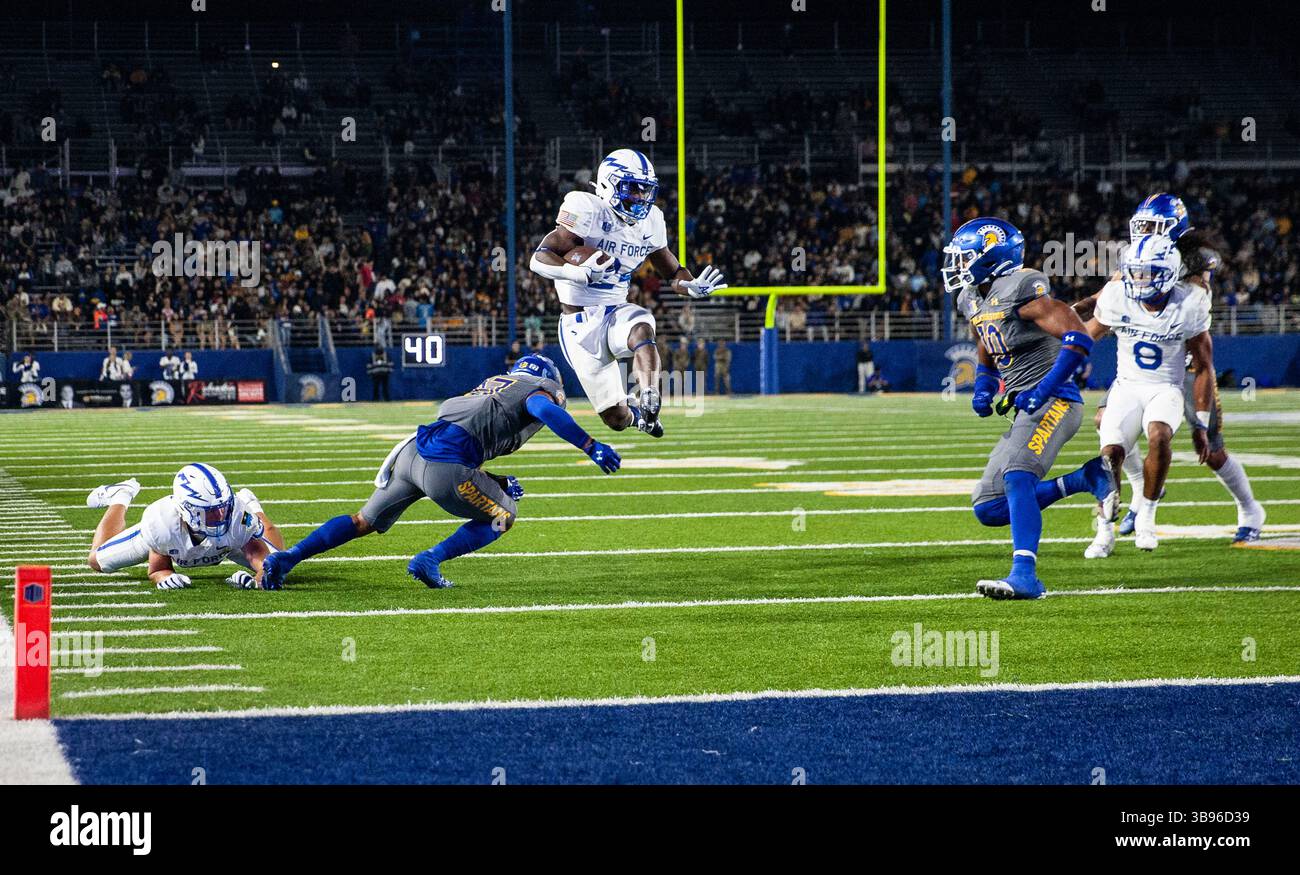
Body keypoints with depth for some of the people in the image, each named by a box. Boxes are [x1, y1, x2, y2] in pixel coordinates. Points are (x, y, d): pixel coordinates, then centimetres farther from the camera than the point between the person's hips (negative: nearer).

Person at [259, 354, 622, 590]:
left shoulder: (491, 387, 32)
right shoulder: (535, 389, 10)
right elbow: (547, 411, -15)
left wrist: (497, 482, 34)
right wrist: (591, 447, -15)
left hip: (412, 451, 7)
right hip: (443, 467, -7)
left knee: (364, 522, 21)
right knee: (503, 516, 14)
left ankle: (286, 558, 12)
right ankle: (430, 560, -1)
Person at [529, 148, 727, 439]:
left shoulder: (649, 221, 3)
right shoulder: (589, 211, -16)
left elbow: (671, 271, 17)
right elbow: (539, 259, -23)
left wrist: (693, 287, -7)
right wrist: (581, 273, -42)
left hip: (617, 313, 4)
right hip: (581, 325, -4)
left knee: (641, 328, -36)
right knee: (617, 420, -4)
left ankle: (648, 401, -43)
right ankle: (631, 409, 31)